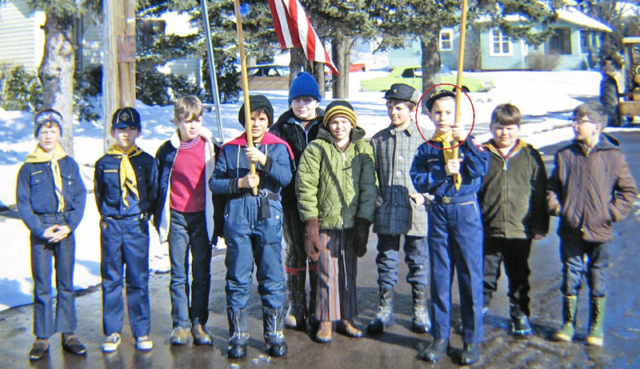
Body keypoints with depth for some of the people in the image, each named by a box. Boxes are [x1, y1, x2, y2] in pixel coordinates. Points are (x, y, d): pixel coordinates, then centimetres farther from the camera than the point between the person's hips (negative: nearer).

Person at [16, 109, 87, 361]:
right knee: (42, 286, 2)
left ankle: (68, 333, 16)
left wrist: (69, 226, -8)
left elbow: (80, 197, 4)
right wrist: (41, 230, -10)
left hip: (66, 229, 1)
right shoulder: (28, 168, 2)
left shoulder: (70, 164, 7)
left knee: (66, 284, 8)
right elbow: (22, 203, 1)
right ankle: (42, 337, 12)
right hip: (40, 229, -1)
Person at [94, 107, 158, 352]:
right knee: (111, 280, 6)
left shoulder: (146, 162, 4)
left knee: (138, 280, 2)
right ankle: (112, 332, 18)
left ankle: (141, 332, 12)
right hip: (111, 226, 1)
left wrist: (142, 214, 4)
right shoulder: (104, 163, 6)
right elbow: (99, 194, 15)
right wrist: (108, 217, 8)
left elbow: (153, 193, 10)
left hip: (137, 225, -1)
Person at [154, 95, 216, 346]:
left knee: (202, 273, 7)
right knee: (178, 274, 6)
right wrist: (159, 217, 5)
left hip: (202, 217, 0)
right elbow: (159, 184, 8)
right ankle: (181, 324, 17)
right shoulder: (167, 150, 2)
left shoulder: (209, 146, 1)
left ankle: (199, 323, 19)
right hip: (177, 217, 0)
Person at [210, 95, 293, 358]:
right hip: (237, 218, 1)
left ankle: (275, 335, 16)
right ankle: (238, 336, 15)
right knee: (237, 279, 4)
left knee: (272, 279, 4)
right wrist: (240, 183, -11)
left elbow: (285, 177, -9)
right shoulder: (230, 149, 9)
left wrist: (264, 160, -22)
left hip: (268, 218, 0)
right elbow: (214, 182, 4)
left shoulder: (278, 147, 7)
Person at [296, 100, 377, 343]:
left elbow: (369, 188, 1)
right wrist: (310, 224, -12)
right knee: (328, 273, 4)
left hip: (352, 223, 2)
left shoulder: (363, 150, 5)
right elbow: (305, 187, -6)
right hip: (325, 222, -2)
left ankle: (346, 319, 25)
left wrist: (364, 223, -6)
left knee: (349, 273, 11)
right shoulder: (316, 149, -2)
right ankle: (326, 321, 18)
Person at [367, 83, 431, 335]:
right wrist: (373, 196, 2)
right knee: (386, 260, 10)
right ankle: (385, 309, 23)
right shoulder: (378, 140, 8)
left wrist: (425, 194, -10)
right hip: (386, 211, 2)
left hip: (415, 211, -2)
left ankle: (420, 310, 25)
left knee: (418, 261, 9)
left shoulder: (424, 139, -1)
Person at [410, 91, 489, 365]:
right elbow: (417, 180, -5)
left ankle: (472, 339, 15)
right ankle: (440, 337, 21)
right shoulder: (426, 149, 7)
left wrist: (464, 142, -24)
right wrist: (443, 172, -17)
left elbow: (481, 168, -16)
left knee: (470, 276, 2)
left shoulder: (469, 144, 2)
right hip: (438, 212, 2)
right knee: (439, 277, 9)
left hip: (466, 212, -2)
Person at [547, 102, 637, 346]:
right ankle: (568, 324, 25)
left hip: (600, 233, -2)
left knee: (598, 281, 9)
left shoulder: (613, 156, -3)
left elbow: (628, 191, 2)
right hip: (570, 232, 2)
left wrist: (612, 213, -7)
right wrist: (557, 207, -3)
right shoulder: (565, 155, 3)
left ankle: (596, 328, 25)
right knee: (570, 279, 10)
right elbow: (552, 187, 12)